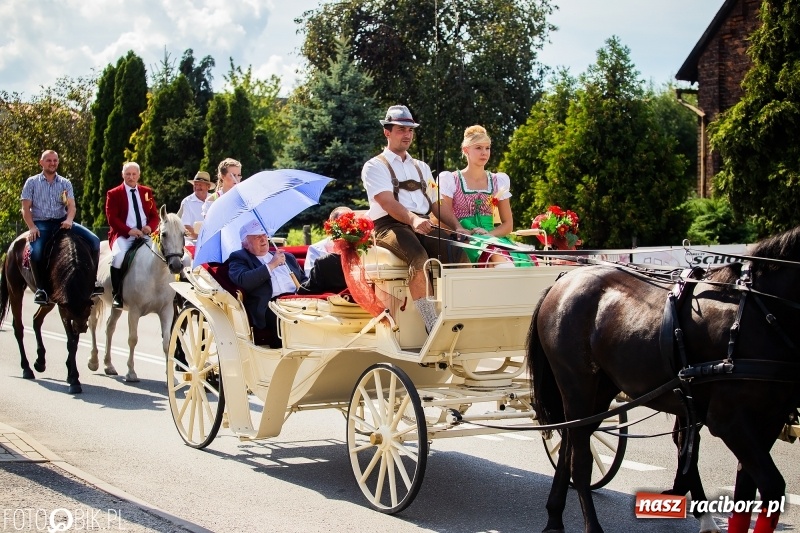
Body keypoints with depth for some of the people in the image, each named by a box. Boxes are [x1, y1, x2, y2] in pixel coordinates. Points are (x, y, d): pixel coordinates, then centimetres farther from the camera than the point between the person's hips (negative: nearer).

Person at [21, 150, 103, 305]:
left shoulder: (65, 183, 12)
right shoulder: (32, 182, 7)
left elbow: (71, 205, 2)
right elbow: (25, 208, 1)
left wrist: (69, 220, -19)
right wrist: (32, 227, -15)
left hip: (62, 222, 3)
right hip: (40, 224, -3)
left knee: (93, 240, -17)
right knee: (36, 252, -34)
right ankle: (40, 289, -14)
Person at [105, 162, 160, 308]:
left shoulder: (147, 192, 17)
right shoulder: (114, 194, 5)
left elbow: (154, 215, 15)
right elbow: (112, 218, -4)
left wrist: (150, 227, -8)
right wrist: (129, 231, -19)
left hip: (144, 234, 4)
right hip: (123, 235, -3)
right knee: (119, 255, -34)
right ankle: (117, 295, -22)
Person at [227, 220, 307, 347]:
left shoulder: (287, 257, 30)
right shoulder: (239, 259, 12)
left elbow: (304, 280, 31)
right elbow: (243, 281, -8)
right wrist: (271, 265, -5)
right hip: (270, 305, -5)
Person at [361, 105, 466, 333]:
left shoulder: (421, 167, 27)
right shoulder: (375, 166, 7)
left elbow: (436, 204, 18)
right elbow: (388, 203, -11)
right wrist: (413, 219, -31)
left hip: (424, 226, 5)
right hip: (391, 226, -5)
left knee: (459, 254, -25)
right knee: (419, 257, -37)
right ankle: (432, 327, -38)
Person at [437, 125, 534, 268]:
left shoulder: (498, 181, 19)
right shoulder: (450, 180, 10)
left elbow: (508, 224, 16)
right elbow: (445, 218, 1)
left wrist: (489, 234, -6)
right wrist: (469, 233, -19)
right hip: (465, 240, -4)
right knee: (496, 250, -40)